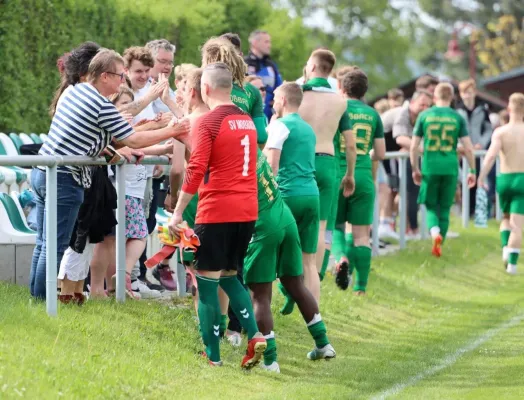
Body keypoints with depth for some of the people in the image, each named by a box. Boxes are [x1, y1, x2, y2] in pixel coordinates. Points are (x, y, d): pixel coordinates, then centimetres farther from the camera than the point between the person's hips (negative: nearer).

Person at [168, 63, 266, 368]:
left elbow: (195, 171, -16)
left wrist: (177, 213, -12)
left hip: (216, 212, -7)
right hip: (248, 212, 7)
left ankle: (213, 356, 1)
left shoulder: (208, 123, -9)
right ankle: (254, 335, 1)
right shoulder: (247, 120, 12)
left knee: (207, 282, 2)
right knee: (230, 276, 19)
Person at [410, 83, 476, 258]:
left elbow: (414, 146, 2)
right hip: (450, 169, 0)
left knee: (431, 206, 8)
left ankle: (435, 232, -20)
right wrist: (472, 171, 6)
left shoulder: (424, 116, 2)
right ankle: (439, 246, 12)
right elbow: (468, 147, -2)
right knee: (445, 208, 12)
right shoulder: (457, 118, 2)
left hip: (430, 168, 0)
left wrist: (415, 169, 12)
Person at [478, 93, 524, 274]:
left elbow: (491, 155, -19)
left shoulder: (500, 132, -5)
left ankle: (506, 248, 6)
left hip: (504, 179, 1)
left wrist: (481, 177, -17)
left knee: (506, 218, 25)